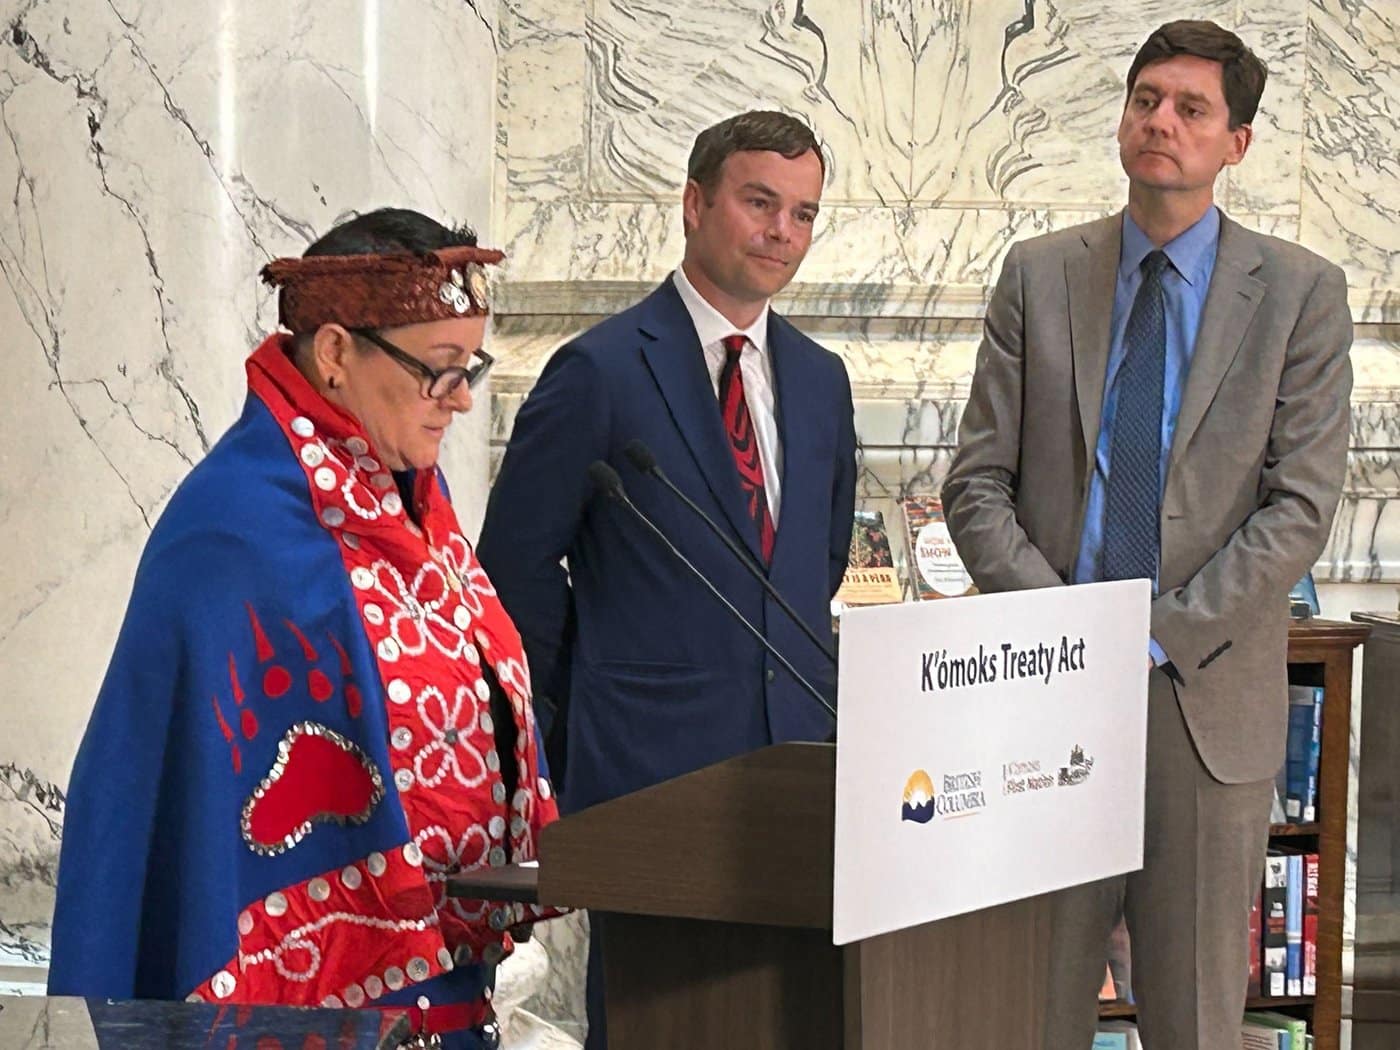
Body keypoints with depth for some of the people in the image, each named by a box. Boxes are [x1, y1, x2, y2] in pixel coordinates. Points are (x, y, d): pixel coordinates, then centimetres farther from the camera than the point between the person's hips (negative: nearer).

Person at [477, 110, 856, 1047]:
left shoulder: (820, 380, 13)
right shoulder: (601, 372, -6)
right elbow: (516, 564, -2)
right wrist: (586, 714, 4)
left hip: (800, 758, 5)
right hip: (648, 762, -5)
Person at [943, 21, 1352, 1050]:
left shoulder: (1299, 292, 2)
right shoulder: (1038, 276, 8)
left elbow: (1301, 506, -5)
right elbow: (978, 485, 6)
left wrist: (1162, 637, -13)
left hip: (1209, 701, -1)